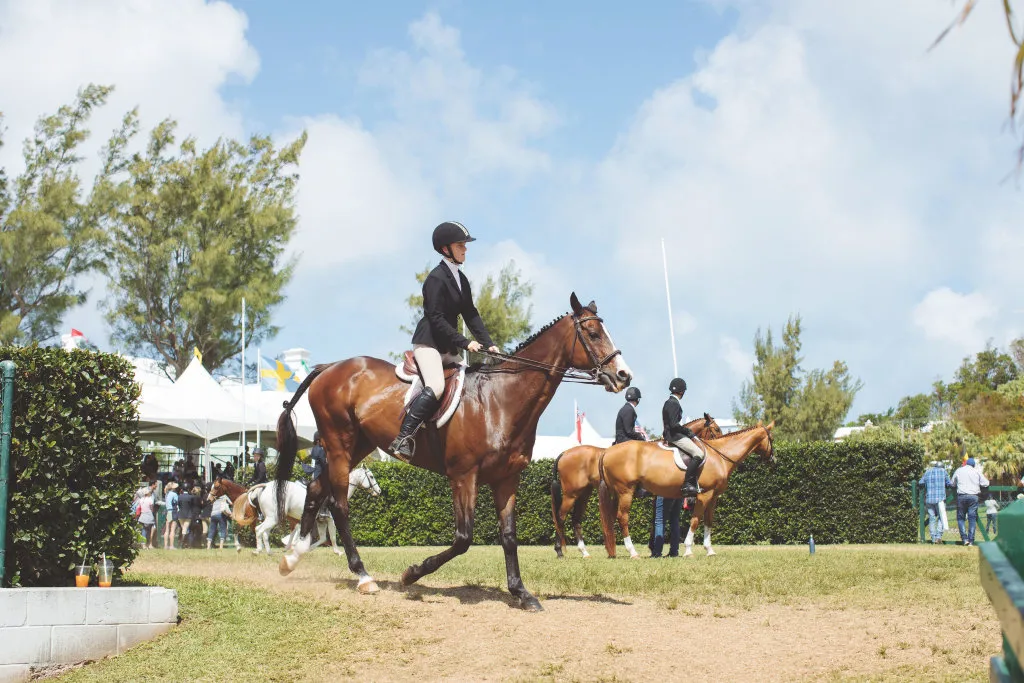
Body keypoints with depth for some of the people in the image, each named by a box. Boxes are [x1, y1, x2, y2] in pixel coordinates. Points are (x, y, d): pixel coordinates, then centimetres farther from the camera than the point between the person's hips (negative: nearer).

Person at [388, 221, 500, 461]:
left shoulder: (461, 280, 15)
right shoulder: (436, 278, -12)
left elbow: (471, 314, 13)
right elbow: (436, 318, -18)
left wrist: (488, 344, 1)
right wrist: (465, 343, -21)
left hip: (449, 347, 10)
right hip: (428, 342, -10)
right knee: (436, 387, -29)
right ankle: (402, 439, -31)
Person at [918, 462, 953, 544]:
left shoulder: (927, 472, 8)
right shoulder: (943, 471, 4)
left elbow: (921, 483, 10)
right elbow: (949, 484, 5)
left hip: (929, 499, 2)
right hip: (940, 498, -2)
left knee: (932, 519, 5)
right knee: (941, 518, 5)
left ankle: (933, 539, 5)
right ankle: (939, 536, -9)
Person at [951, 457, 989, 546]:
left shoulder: (958, 471, 9)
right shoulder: (976, 471, 8)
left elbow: (952, 483, 15)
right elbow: (986, 483, 7)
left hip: (961, 496, 0)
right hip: (973, 496, 0)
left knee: (960, 517, 9)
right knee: (972, 518, 3)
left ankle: (965, 539, -4)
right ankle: (971, 541, -1)